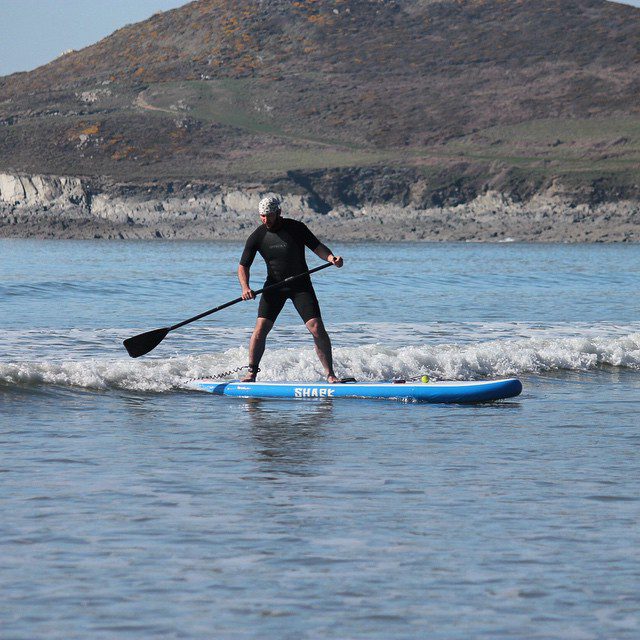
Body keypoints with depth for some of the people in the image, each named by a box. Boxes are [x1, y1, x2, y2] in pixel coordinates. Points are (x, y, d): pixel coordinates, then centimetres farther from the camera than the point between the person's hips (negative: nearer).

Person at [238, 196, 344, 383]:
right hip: (274, 286, 1)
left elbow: (316, 246, -1)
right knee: (260, 329, -11)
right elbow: (243, 266, -2)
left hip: (301, 286, -1)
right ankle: (251, 373, 3)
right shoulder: (257, 237, -6)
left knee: (317, 328, -12)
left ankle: (330, 374, -2)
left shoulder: (296, 228, -10)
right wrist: (245, 288, -19)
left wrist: (331, 258, -22)